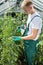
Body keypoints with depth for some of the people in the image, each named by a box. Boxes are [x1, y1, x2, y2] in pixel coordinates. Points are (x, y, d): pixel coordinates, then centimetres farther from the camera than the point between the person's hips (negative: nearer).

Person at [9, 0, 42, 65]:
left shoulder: (36, 18, -29)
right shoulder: (30, 14, -1)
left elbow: (33, 36, -27)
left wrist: (20, 38, -24)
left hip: (31, 42, -8)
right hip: (27, 40, 8)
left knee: (29, 58, 12)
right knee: (27, 55, 24)